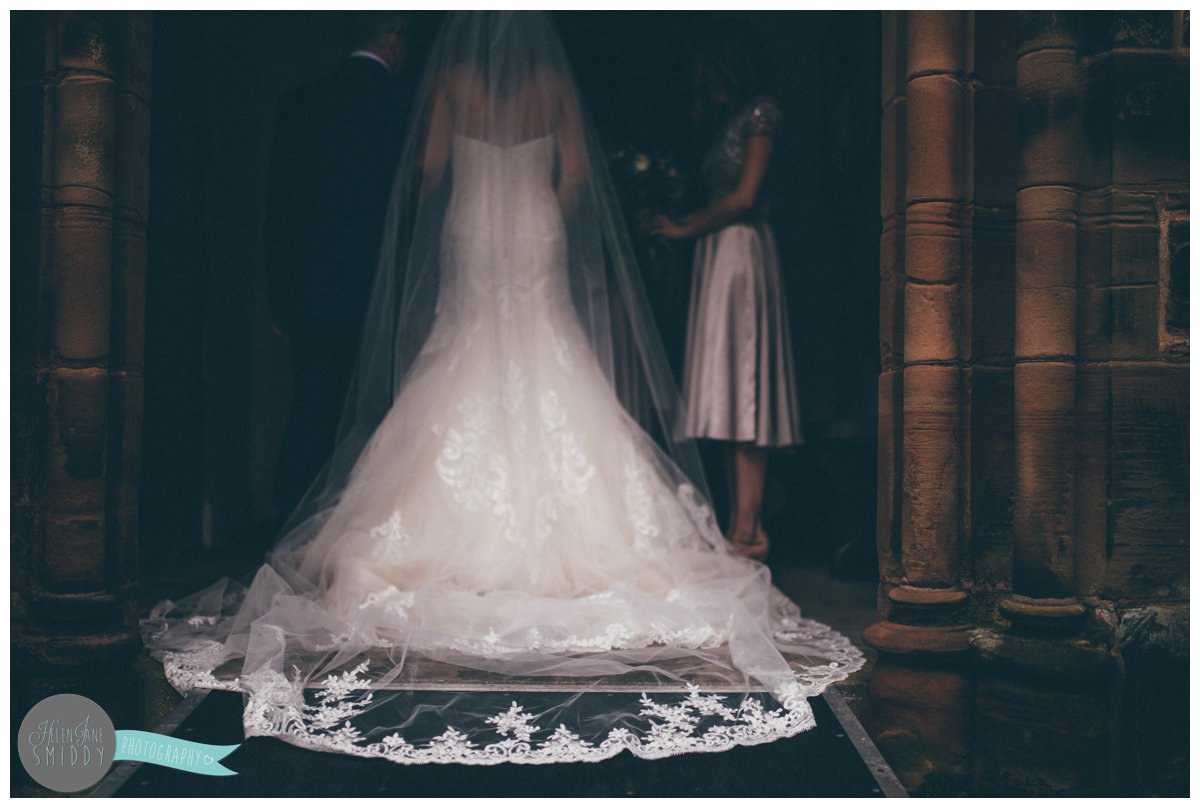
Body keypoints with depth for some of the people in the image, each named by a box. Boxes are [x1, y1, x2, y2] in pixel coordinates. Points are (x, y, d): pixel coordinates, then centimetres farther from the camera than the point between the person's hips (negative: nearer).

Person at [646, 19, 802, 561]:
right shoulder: (727, 118, 24)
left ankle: (749, 529, -10)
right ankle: (740, 524, 5)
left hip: (741, 252, -9)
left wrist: (685, 228, -4)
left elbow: (744, 196, -11)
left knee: (741, 385, -11)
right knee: (728, 391, 3)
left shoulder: (760, 111, -2)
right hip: (716, 255, 9)